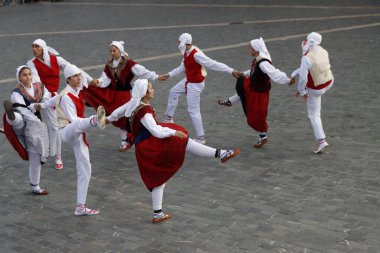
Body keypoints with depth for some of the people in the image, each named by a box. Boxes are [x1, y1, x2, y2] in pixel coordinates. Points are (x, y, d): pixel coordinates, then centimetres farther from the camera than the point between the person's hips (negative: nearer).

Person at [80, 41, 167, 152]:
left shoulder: (128, 63, -11)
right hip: (112, 92, 5)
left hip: (124, 94, -5)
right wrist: (98, 82, -20)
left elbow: (142, 71, -19)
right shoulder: (109, 65, 4)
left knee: (123, 118, 0)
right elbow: (105, 80, 1)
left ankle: (125, 142, 19)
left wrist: (156, 77, -28)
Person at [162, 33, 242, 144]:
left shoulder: (196, 54, -30)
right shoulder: (187, 53, -1)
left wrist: (231, 71, -34)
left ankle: (201, 137, 5)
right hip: (188, 81, 10)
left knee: (193, 111, -5)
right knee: (173, 92, 28)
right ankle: (169, 118, 46)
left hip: (195, 85, -10)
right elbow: (182, 68, 14)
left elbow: (213, 64, -32)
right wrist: (169, 75, 18)